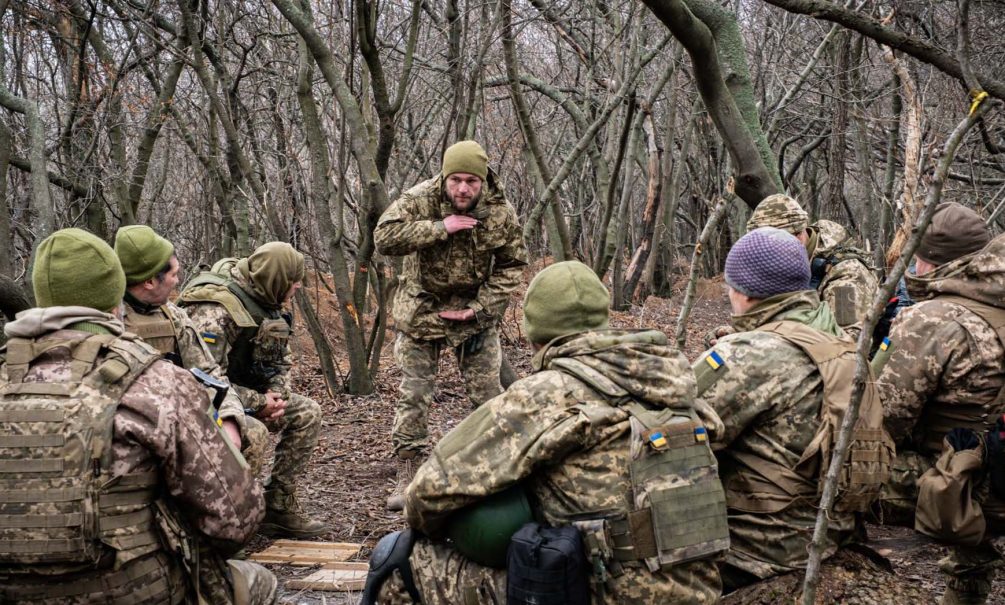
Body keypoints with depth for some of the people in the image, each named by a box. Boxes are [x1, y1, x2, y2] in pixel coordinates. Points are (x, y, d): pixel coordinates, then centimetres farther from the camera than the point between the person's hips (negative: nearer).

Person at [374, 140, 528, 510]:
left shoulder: (501, 213, -11)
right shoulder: (420, 200, -17)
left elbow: (512, 265, -2)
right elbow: (384, 237, -27)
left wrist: (480, 308, -13)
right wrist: (439, 227, -33)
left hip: (476, 312, 1)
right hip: (421, 310, -1)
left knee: (487, 393, 4)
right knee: (413, 395, 0)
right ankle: (408, 476, 10)